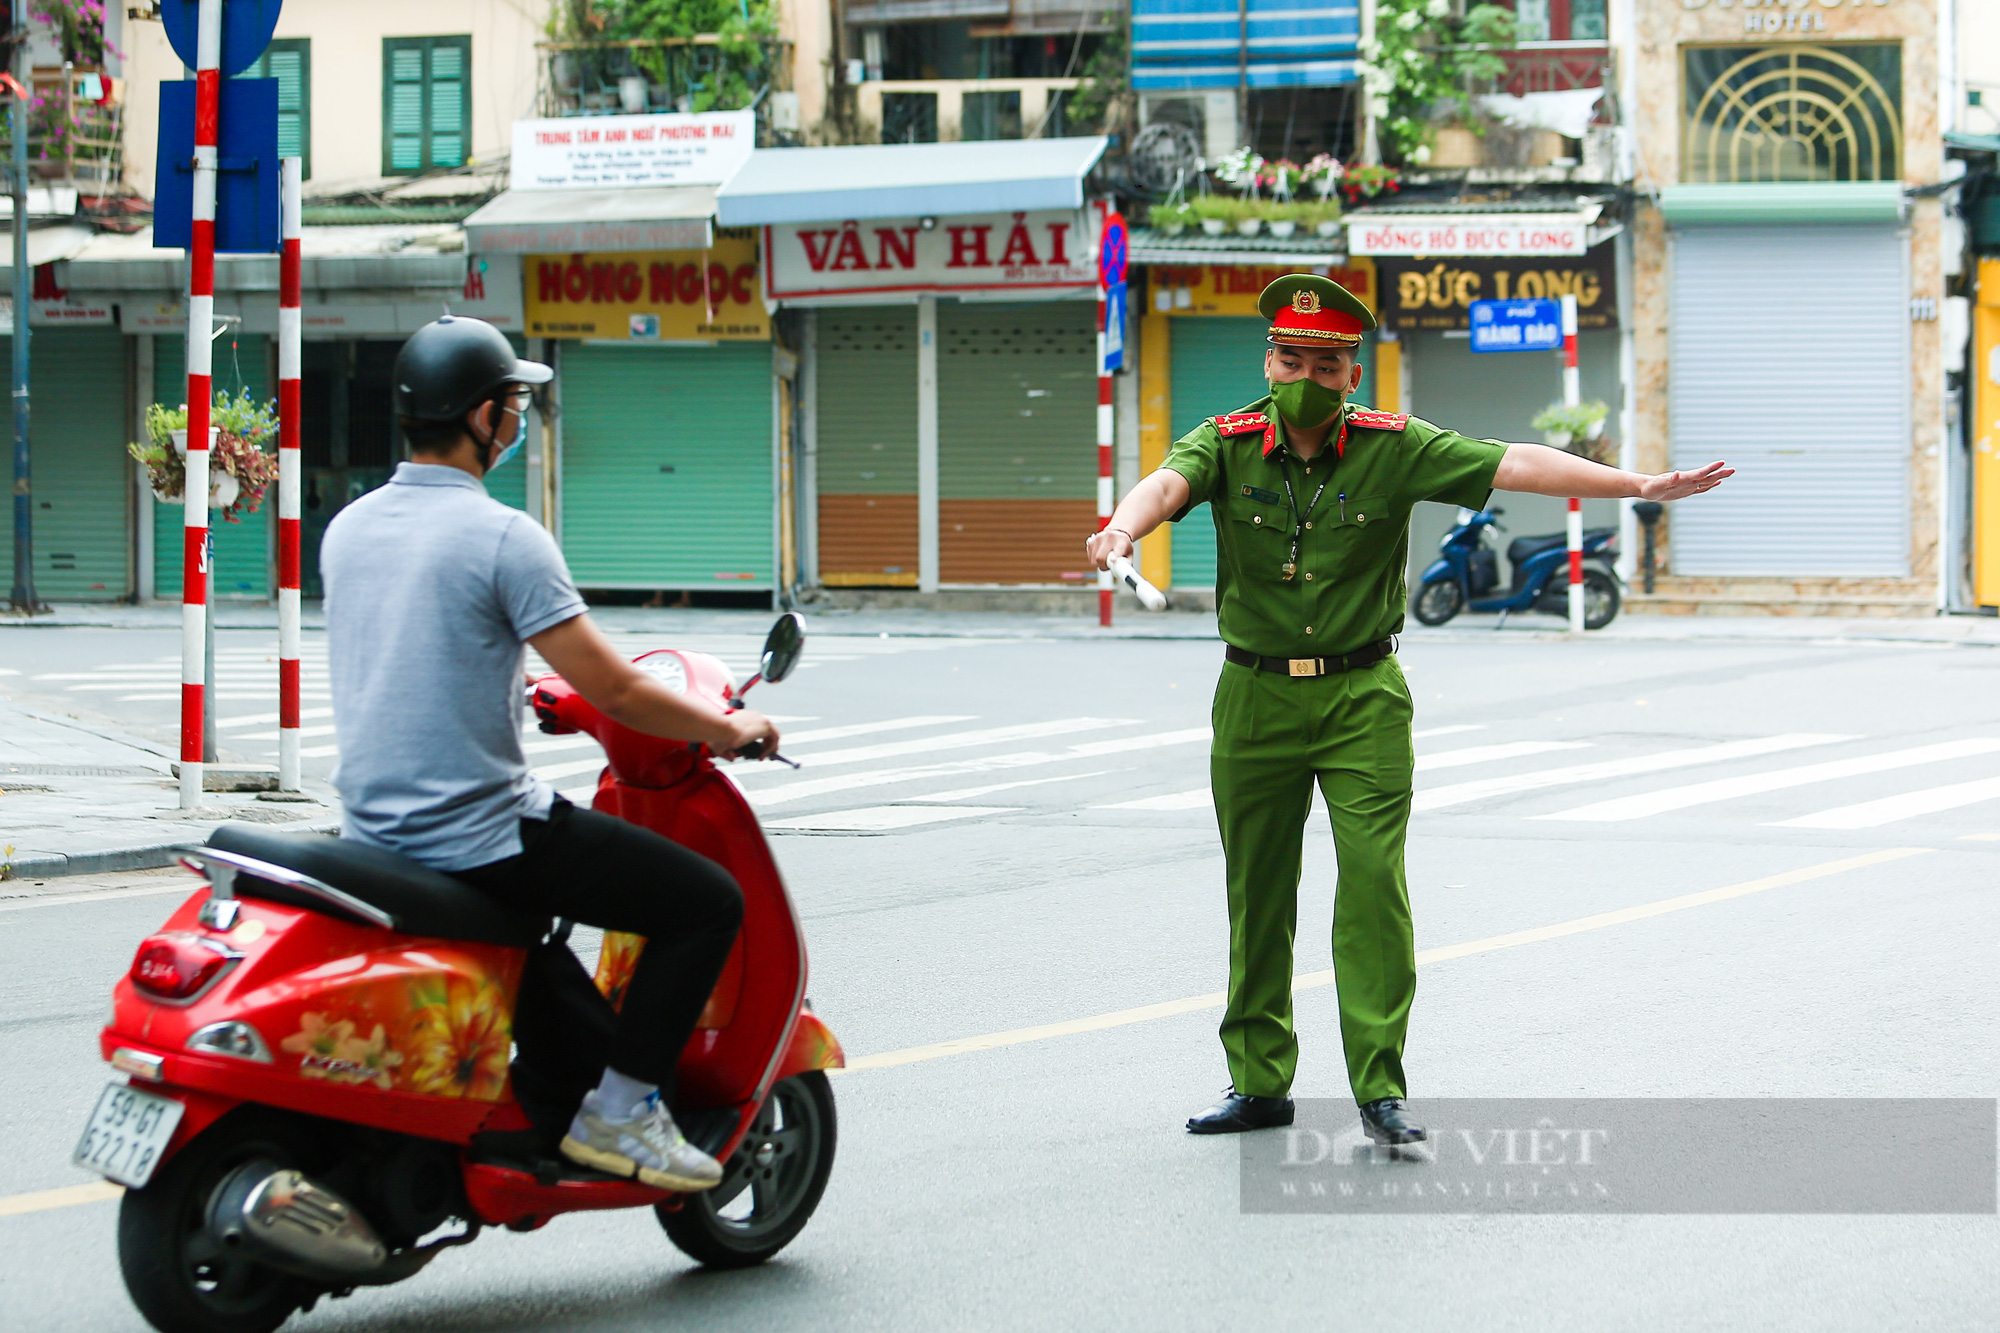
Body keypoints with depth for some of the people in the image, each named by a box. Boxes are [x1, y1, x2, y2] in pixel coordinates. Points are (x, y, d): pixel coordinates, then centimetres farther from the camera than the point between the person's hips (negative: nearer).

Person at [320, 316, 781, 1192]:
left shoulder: (346, 530, 7)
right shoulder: (503, 538, -16)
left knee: (532, 891, 39)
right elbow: (613, 692, -16)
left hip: (373, 825, 9)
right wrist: (728, 730, 1)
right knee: (709, 902, 1)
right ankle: (620, 1112, 1)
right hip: (480, 836, -9)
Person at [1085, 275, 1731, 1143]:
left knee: (1373, 884, -10)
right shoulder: (1228, 445, -4)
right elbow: (1169, 482, -24)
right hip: (1255, 698, 1)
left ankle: (1380, 1091, -5)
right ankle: (1258, 1082, 20)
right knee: (1256, 893, 8)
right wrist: (1126, 525, -48)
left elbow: (1513, 466, -10)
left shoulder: (1393, 448, -5)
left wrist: (1639, 485, -18)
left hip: (1363, 698, -1)